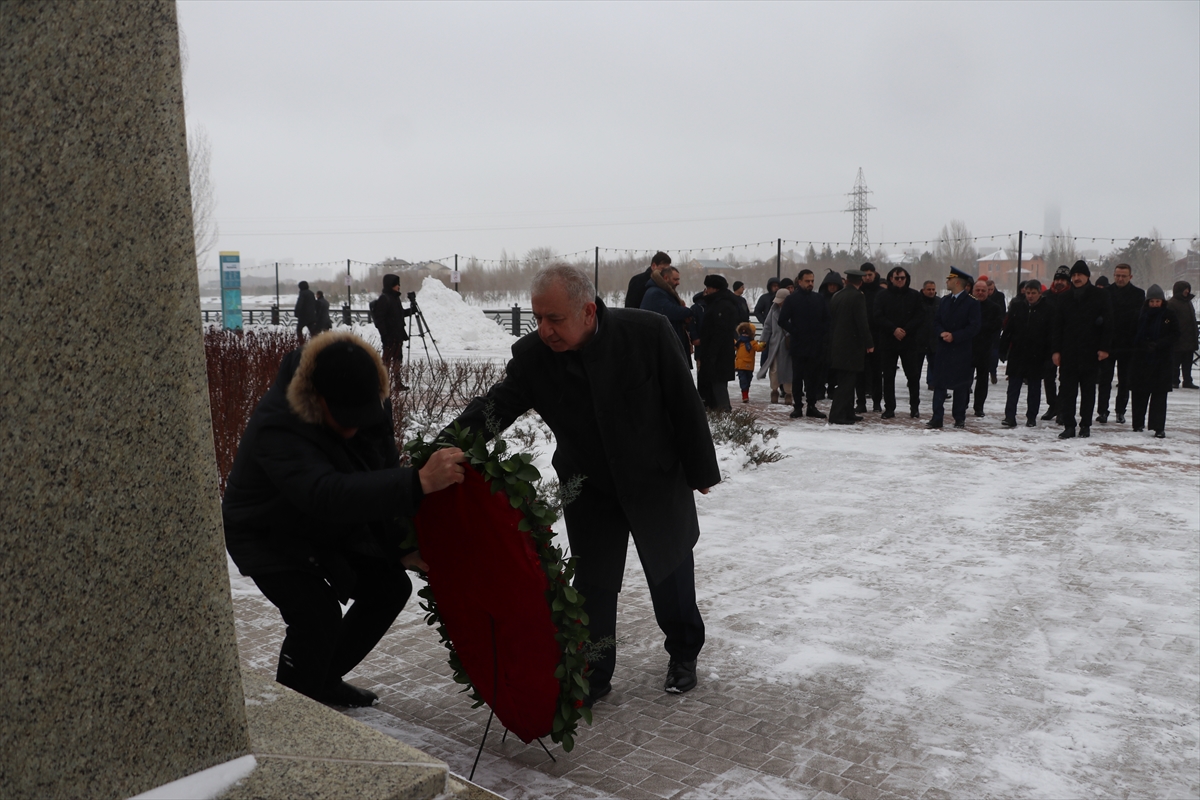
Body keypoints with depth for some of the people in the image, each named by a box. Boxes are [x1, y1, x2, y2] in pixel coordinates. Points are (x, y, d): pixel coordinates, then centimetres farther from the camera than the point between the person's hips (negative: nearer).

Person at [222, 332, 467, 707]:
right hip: (267, 535, -7)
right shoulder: (276, 426, -40)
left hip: (330, 530, 7)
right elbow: (329, 495, -55)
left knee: (390, 586, 4)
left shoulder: (370, 405, -18)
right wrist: (419, 483, -64)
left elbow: (382, 479, -8)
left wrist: (400, 546, -18)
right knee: (318, 615, -24)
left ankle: (325, 680, 23)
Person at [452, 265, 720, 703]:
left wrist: (700, 469, -7)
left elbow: (684, 403, -16)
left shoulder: (647, 331, -25)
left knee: (671, 571, 16)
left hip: (658, 480, -1)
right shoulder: (531, 355, -19)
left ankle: (683, 653, 41)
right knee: (592, 584, 6)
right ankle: (592, 675, 26)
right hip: (589, 488, 1)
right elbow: (497, 404, -22)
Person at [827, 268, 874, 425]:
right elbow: (862, 322, -15)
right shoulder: (857, 297, -12)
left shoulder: (837, 296, 11)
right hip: (851, 346, -8)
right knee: (847, 381, -6)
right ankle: (837, 415, -8)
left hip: (837, 346, 8)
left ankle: (848, 413, 19)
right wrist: (869, 343, -8)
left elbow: (831, 320, 15)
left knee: (846, 381, 14)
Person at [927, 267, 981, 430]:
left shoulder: (972, 303, -6)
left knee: (961, 385, 3)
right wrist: (942, 332, -8)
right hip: (943, 348, 5)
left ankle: (959, 419, 13)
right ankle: (937, 418, 2)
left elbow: (974, 327, -10)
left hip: (962, 350, -5)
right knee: (939, 384, 0)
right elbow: (936, 321, 12)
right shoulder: (945, 300, 13)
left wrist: (954, 336, -17)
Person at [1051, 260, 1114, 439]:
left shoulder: (1100, 296, 2)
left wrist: (1104, 348, -9)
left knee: (1088, 391, 7)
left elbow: (1107, 323, -1)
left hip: (1090, 352, -2)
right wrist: (1056, 350, 1)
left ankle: (1085, 426, 14)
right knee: (1067, 391, -1)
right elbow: (1057, 326, 9)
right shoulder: (1065, 298, 10)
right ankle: (1069, 426, 2)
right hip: (1068, 352, 2)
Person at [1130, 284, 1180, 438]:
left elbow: (1175, 335, -2)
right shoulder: (1141, 315, 4)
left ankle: (1159, 427, -3)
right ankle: (1138, 423, 18)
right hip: (1142, 360, 1)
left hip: (1163, 360, -1)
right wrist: (1146, 345, -14)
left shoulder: (1170, 315, 2)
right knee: (1140, 392, 5)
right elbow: (1134, 335, 5)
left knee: (1160, 394, -3)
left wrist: (1158, 344, -16)